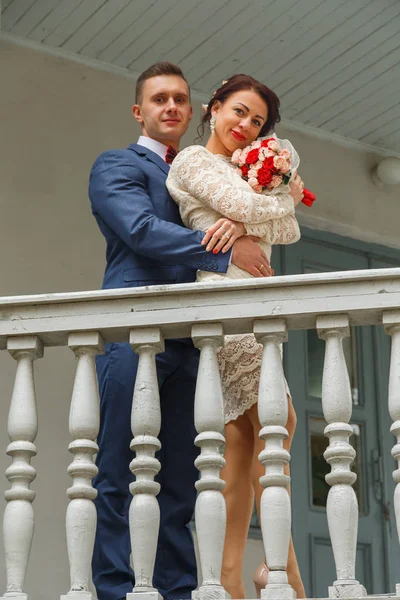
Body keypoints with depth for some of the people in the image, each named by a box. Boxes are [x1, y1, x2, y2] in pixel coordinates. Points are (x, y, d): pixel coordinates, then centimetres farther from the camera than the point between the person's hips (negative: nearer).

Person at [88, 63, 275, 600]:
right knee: (119, 476, -7)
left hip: (186, 343, 6)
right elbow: (142, 230, -10)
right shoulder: (117, 165, 6)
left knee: (179, 482, 5)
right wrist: (226, 250, -13)